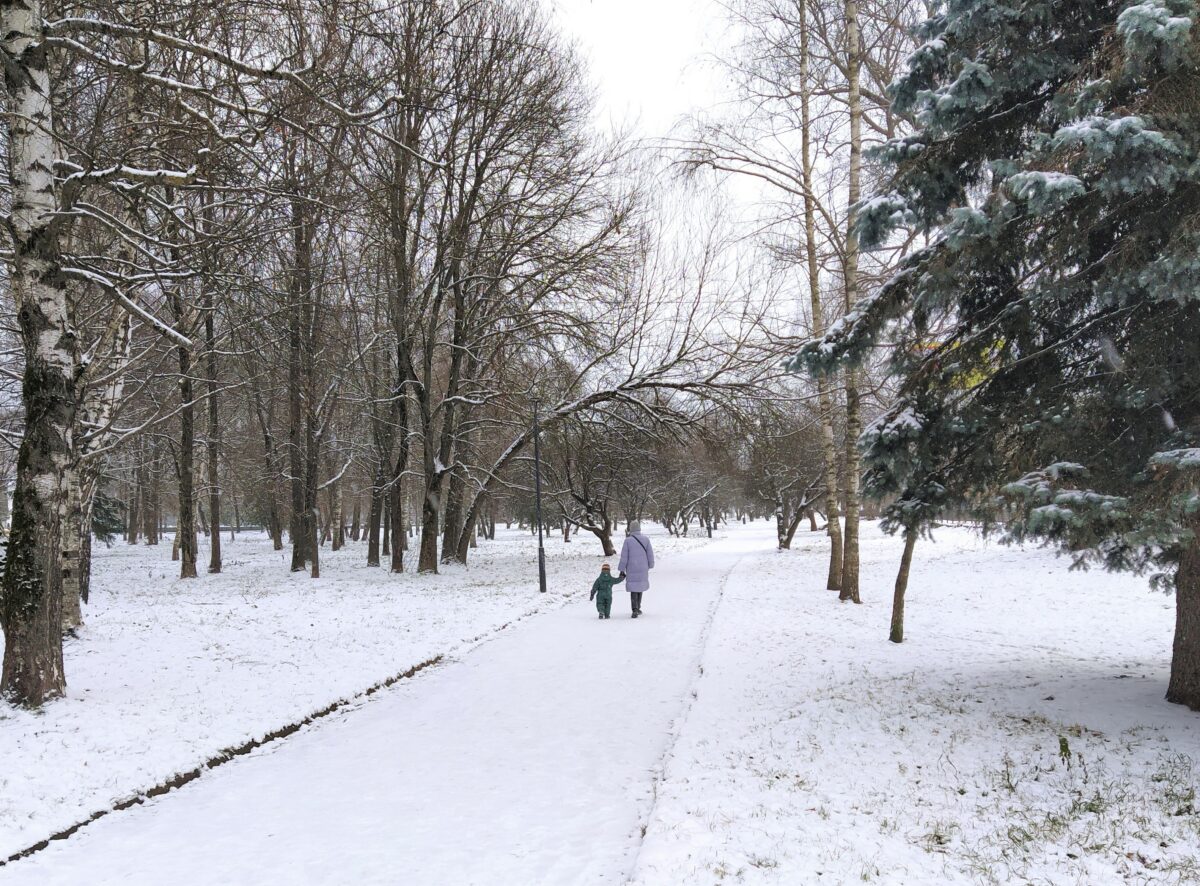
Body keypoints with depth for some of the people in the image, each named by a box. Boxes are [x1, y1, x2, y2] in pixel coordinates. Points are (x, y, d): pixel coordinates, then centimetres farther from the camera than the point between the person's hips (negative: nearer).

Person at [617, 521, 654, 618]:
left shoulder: (628, 541, -10)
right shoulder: (646, 540, -3)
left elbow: (624, 557, -9)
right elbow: (650, 554, 2)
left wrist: (622, 570, -2)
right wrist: (650, 565, 16)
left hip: (632, 569, -2)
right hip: (643, 569, 2)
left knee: (633, 589, 2)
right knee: (640, 588, 19)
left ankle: (635, 610, -11)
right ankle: (638, 608, 27)